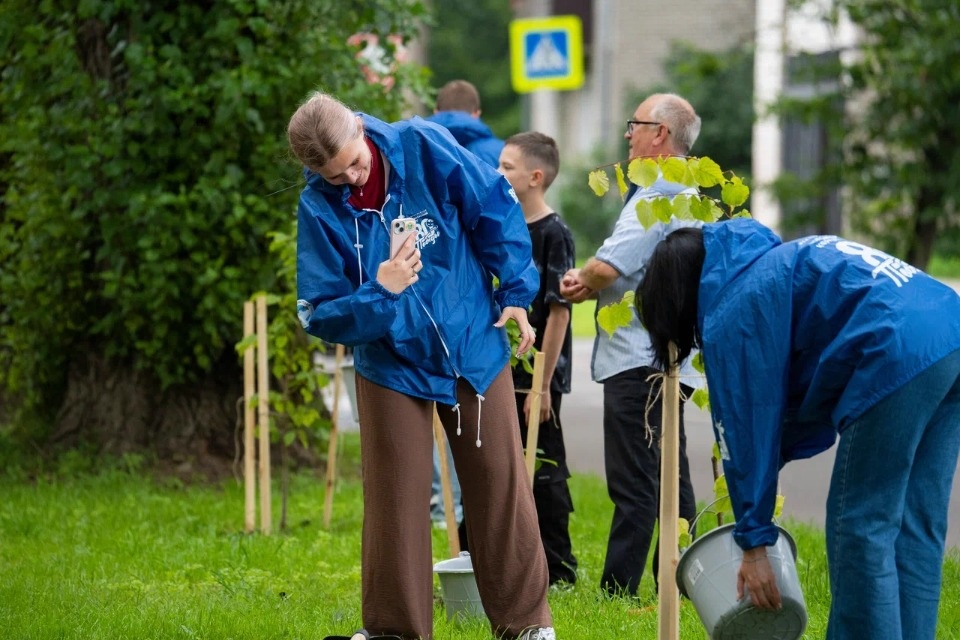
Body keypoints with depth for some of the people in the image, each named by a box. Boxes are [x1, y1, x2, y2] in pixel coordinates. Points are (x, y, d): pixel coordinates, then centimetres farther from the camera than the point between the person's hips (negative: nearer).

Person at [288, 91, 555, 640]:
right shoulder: (319, 210, -15)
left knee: (501, 485, 5)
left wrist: (515, 293, -5)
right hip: (392, 364, 0)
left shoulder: (423, 147, -16)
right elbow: (321, 315, -13)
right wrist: (379, 292, -30)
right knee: (396, 499, 1)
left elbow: (496, 209, -5)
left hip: (474, 344, 0)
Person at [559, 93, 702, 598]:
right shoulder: (689, 195, 18)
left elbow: (607, 267, -22)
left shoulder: (655, 196, -15)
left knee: (634, 485, -10)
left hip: (639, 361, -11)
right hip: (671, 360, 11)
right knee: (670, 480, 13)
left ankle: (617, 591, -9)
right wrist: (589, 284, 2)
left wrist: (580, 282, 0)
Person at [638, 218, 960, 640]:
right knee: (913, 528, 13)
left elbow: (747, 433, 3)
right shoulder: (775, 263, 29)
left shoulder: (730, 312, 3)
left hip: (902, 353, -9)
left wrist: (753, 541, 10)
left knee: (860, 530, 0)